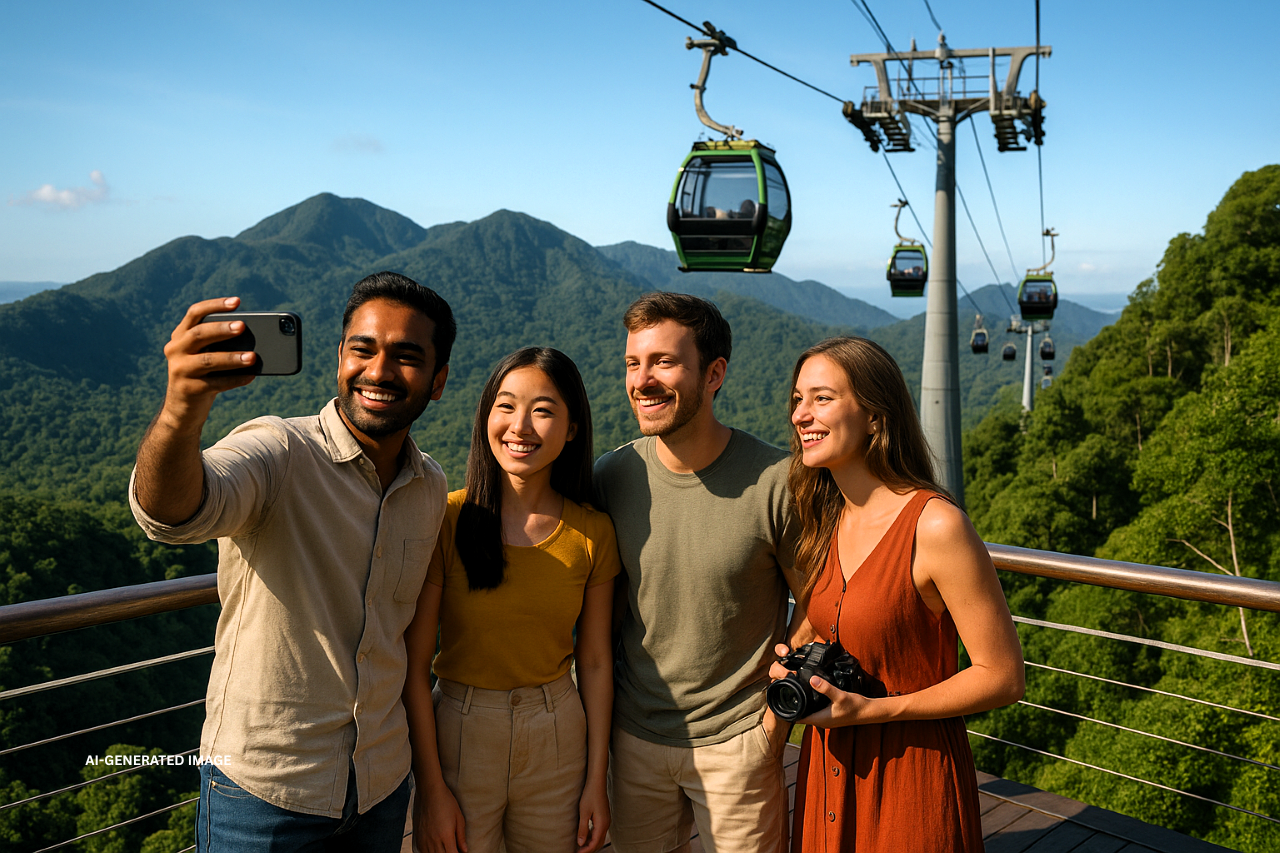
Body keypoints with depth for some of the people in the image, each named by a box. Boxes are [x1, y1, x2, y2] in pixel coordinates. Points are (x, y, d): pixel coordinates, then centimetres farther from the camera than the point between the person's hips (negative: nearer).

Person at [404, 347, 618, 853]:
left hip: (558, 736, 2)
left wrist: (597, 780, 4)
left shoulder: (592, 532, -4)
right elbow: (414, 665, -9)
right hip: (459, 734, -2)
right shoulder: (446, 520, -13)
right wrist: (431, 789, -9)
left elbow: (595, 661, 3)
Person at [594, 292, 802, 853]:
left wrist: (779, 710, -7)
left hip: (737, 742, -3)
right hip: (635, 737, 3)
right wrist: (602, 698, 7)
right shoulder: (611, 476, -8)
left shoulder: (776, 482, -18)